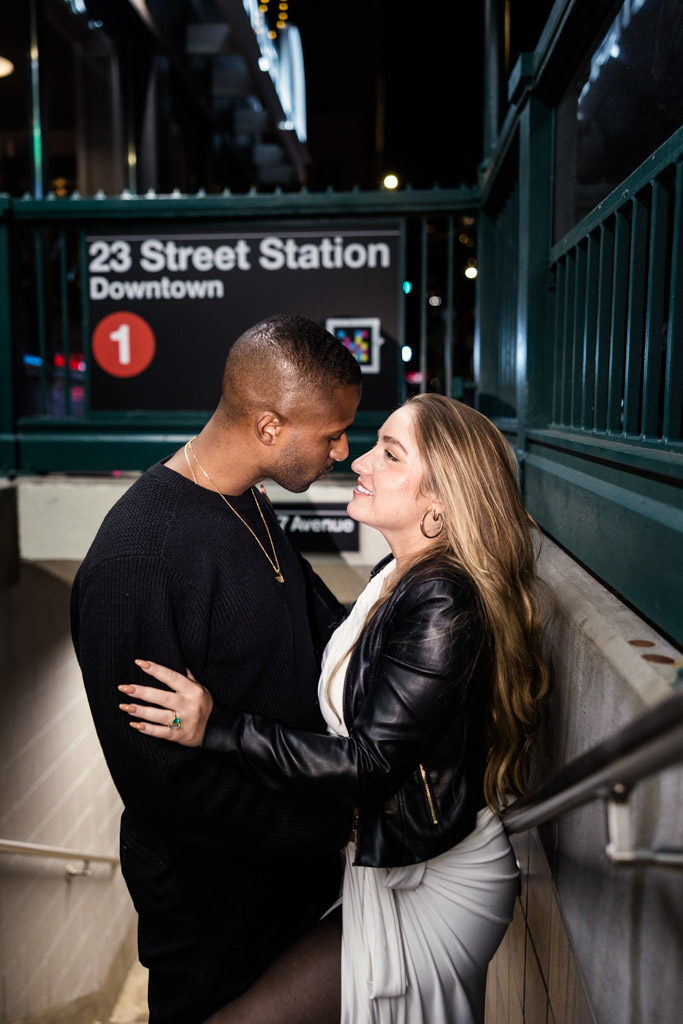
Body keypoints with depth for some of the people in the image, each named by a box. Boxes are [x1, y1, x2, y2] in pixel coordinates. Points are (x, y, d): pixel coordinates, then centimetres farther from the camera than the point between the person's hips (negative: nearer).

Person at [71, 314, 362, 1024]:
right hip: (213, 905, -7)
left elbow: (322, 625, 8)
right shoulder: (134, 560, -31)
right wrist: (333, 819, -20)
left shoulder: (246, 507, -1)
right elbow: (160, 778, -27)